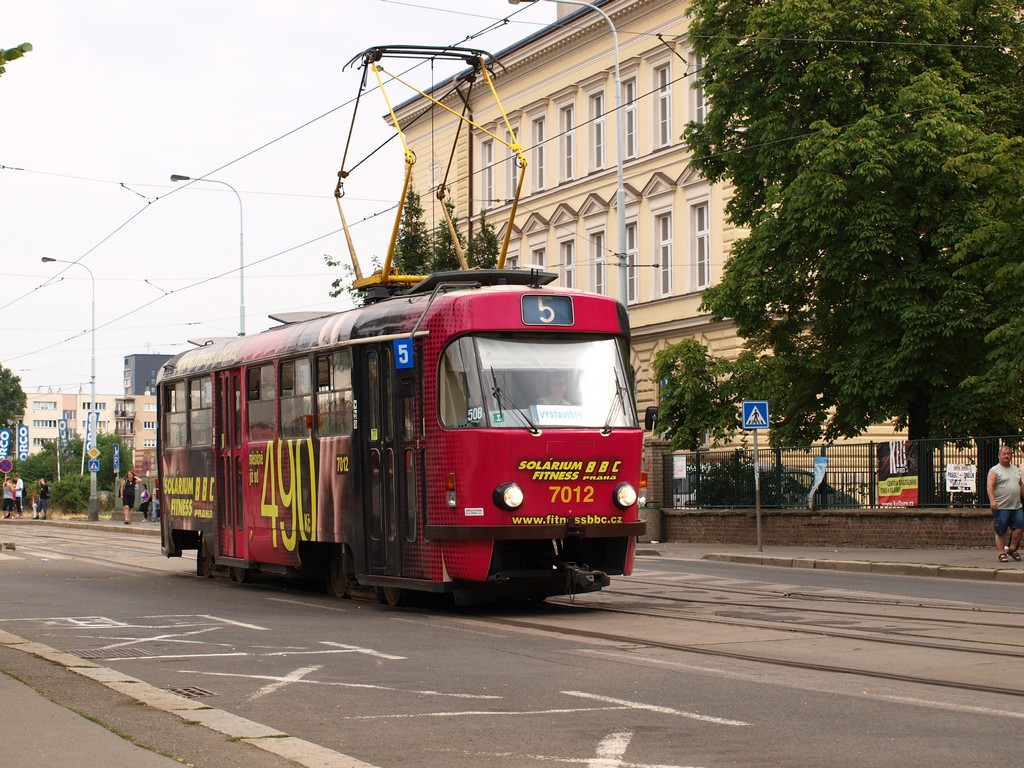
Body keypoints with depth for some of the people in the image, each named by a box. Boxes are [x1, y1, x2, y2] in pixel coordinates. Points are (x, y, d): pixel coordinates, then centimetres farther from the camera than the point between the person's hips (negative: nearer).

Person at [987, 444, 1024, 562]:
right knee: (1001, 531, -2)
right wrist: (992, 500, -24)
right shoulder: (994, 471, -2)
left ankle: (1012, 548, 15)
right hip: (1001, 507, -6)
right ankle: (1002, 553, 5)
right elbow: (990, 486, -12)